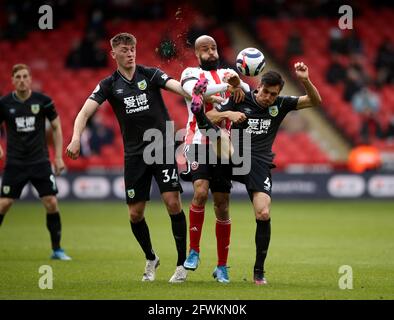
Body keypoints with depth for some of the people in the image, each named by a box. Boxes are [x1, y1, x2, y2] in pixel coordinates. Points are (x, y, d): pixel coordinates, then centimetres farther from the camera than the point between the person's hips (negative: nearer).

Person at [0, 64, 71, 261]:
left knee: (51, 203, -7)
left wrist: (58, 157, 2)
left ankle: (57, 249, 6)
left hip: (40, 162, 0)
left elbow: (56, 127, 6)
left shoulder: (42, 101, -3)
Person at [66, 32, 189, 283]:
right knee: (135, 213, 3)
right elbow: (85, 112, -8)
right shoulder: (109, 85, 2)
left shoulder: (150, 74, -1)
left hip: (162, 147, -2)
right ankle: (151, 259, 28)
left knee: (173, 202, -14)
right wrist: (76, 137, -27)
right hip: (134, 154, 2)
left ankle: (183, 263, -2)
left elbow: (178, 86, -16)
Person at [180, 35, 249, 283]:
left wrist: (239, 85, -21)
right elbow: (196, 91, -17)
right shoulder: (191, 73, 4)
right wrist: (226, 85, -29)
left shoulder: (227, 73, 17)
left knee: (222, 205, 4)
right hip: (199, 143, -4)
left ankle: (222, 267, 13)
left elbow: (248, 90, 2)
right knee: (201, 191, -25)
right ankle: (194, 250, -8)